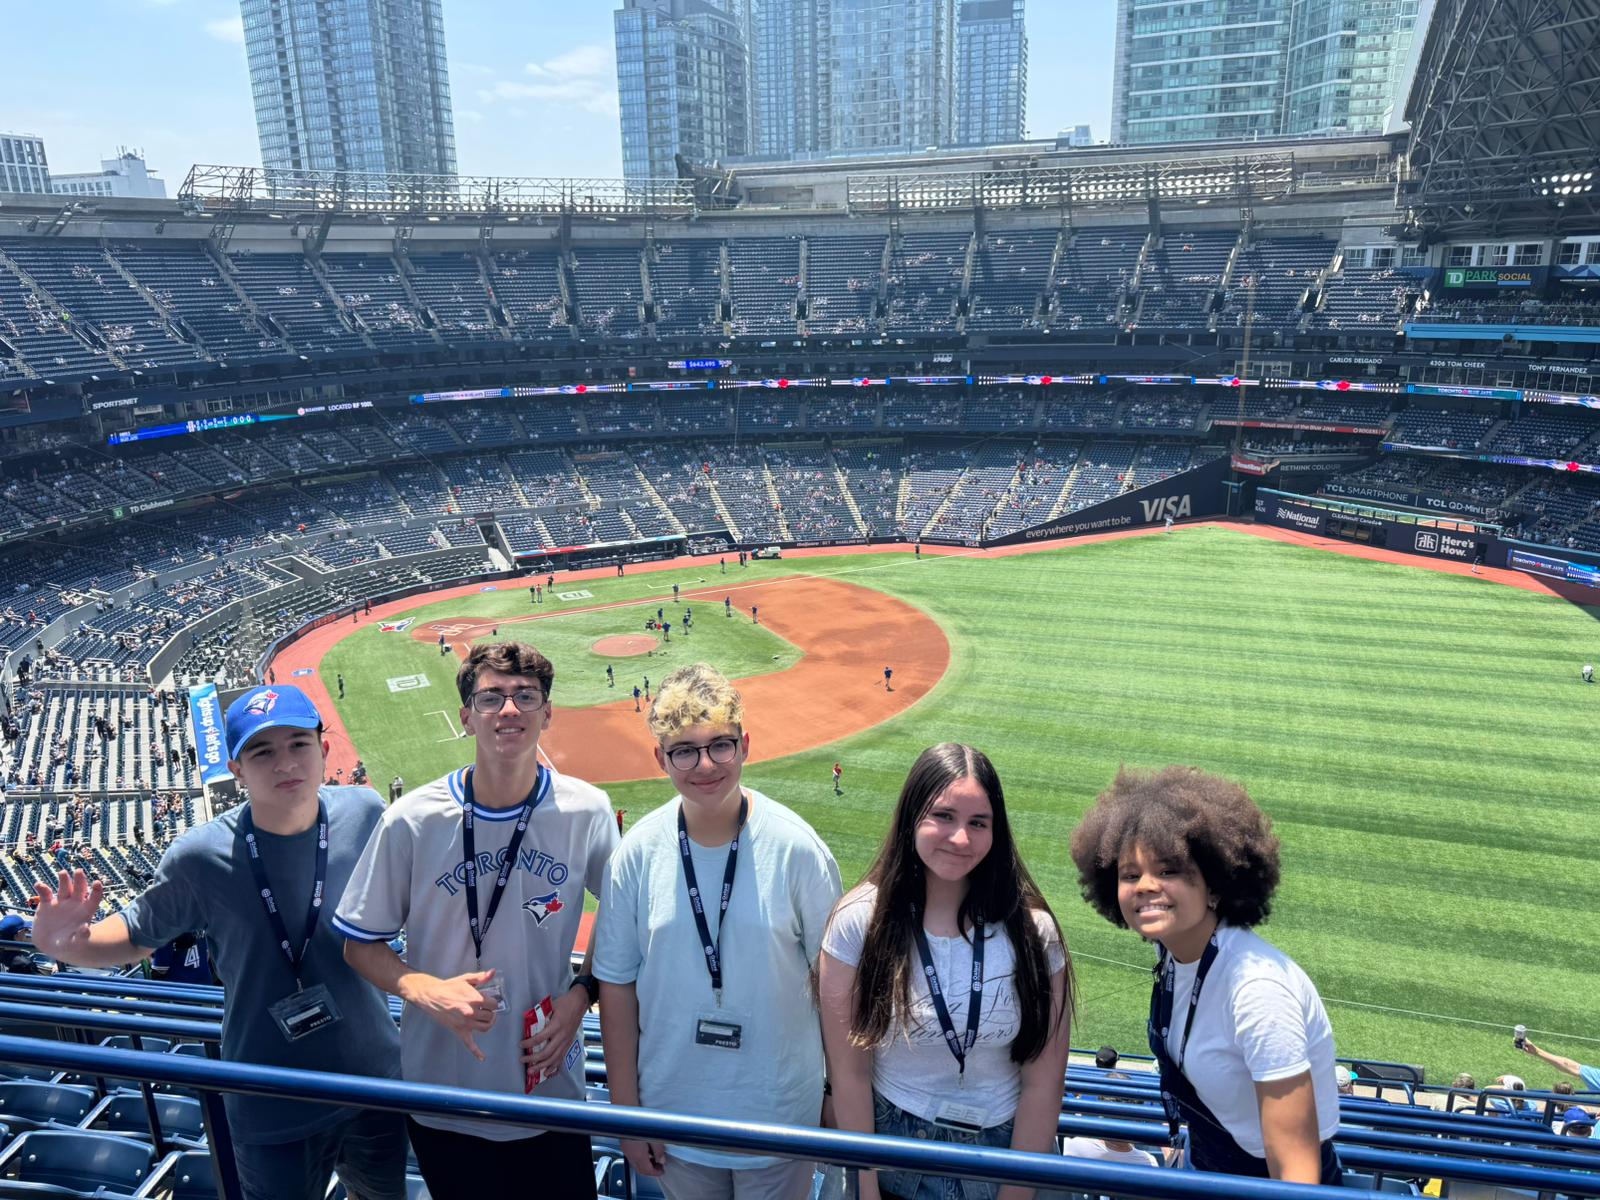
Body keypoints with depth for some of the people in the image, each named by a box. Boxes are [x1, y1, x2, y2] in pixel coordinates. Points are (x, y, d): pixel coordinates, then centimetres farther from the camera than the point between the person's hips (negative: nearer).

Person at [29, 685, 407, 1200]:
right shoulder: (200, 858, -19)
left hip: (377, 1083, 3)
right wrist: (66, 943, -22)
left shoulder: (364, 813, -13)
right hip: (273, 1115, -3)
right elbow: (137, 935, -4)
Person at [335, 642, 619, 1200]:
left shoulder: (587, 811, -11)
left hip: (552, 1083, 1)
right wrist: (426, 990, -20)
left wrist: (581, 993, -9)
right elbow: (360, 945, -3)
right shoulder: (412, 820, -14)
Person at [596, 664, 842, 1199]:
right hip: (673, 1119, 2)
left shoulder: (796, 847, -16)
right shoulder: (637, 854, -11)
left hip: (779, 1119, -1)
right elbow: (616, 986, -2)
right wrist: (626, 1112, 2)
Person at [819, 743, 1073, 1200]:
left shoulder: (1031, 931, -15)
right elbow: (850, 1072, -12)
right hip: (893, 1152, 0)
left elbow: (1042, 1083, -10)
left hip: (1003, 1147, 1)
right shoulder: (859, 921, -17)